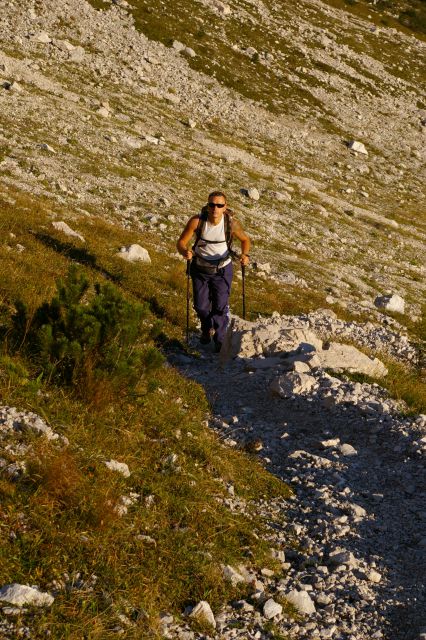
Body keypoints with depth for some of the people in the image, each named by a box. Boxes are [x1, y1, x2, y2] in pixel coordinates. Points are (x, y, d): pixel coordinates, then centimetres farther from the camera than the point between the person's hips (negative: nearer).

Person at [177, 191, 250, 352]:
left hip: (222, 269, -1)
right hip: (200, 269, 1)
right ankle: (206, 329, 44)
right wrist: (185, 252, -38)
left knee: (221, 306, -5)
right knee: (201, 306, 12)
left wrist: (245, 255, -21)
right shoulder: (197, 221, -23)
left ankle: (220, 339, 16)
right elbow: (181, 242, -15)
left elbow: (245, 239, -2)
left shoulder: (231, 223, -21)